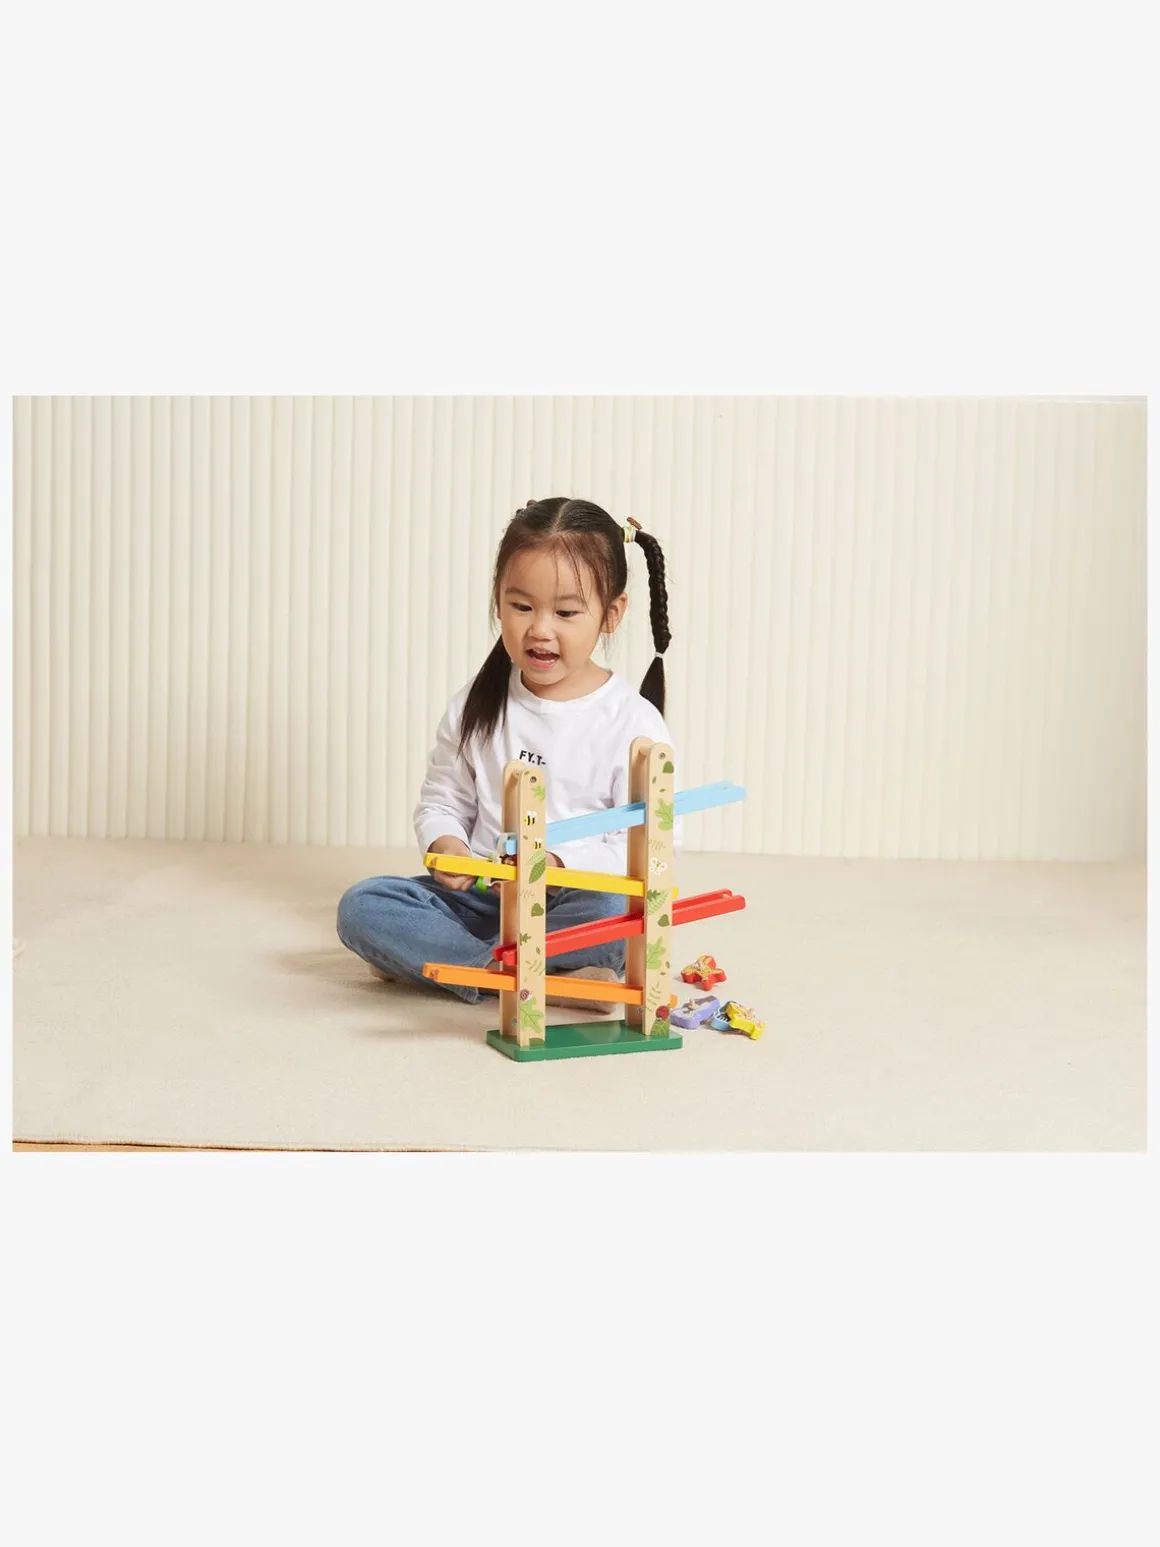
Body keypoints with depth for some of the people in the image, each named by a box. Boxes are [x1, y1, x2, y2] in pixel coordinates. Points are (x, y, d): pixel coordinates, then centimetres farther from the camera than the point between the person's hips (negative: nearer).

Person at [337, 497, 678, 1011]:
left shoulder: (632, 722, -6)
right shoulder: (476, 707, 6)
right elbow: (442, 801, 14)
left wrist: (557, 864, -24)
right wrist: (444, 844, -10)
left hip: (574, 900, -3)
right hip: (480, 896, 3)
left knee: (616, 914, -37)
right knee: (362, 906, -18)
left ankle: (426, 958, -24)